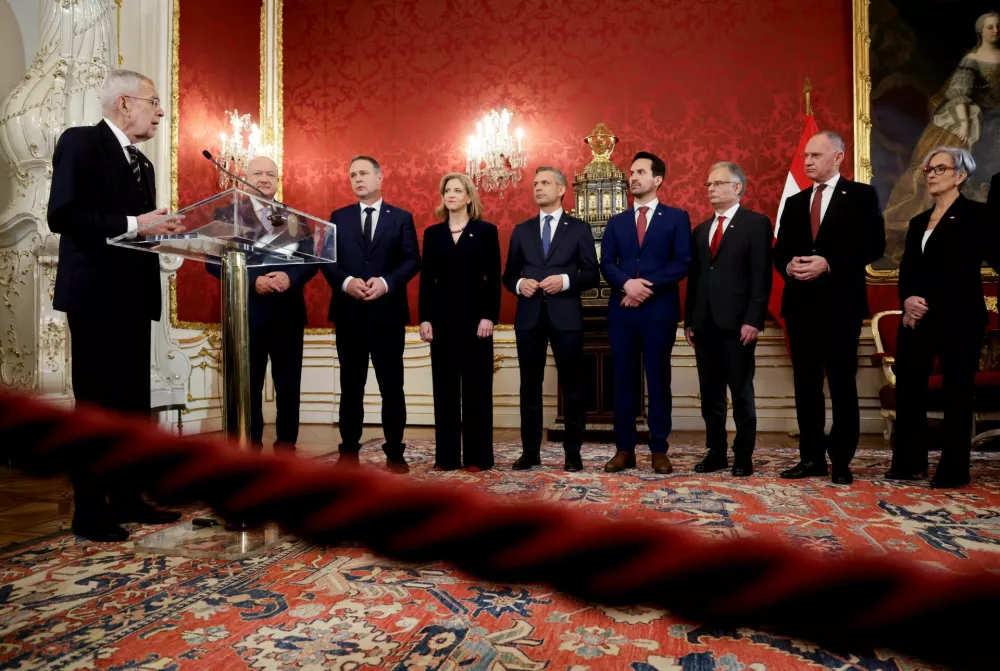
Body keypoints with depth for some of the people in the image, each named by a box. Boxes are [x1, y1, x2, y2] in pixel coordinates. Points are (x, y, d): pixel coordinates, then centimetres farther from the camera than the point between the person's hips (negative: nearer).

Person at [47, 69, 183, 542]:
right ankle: (89, 511, 11)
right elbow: (61, 215, -18)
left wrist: (162, 230, -1)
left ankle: (126, 499, 23)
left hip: (134, 297, 8)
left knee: (134, 402, 11)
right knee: (95, 403, -1)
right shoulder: (80, 141, -6)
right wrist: (134, 224, -22)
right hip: (96, 296, -8)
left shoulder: (141, 163, 18)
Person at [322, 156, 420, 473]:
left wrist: (386, 282, -16)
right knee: (351, 386, 9)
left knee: (392, 386, 3)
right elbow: (327, 259, 4)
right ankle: (349, 452, 19)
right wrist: (346, 282, -15)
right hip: (349, 313, 2)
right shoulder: (338, 217, 11)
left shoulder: (401, 217, 7)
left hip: (388, 312, -1)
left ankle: (395, 452, 14)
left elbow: (412, 260, -1)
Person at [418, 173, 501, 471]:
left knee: (476, 386, 2)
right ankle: (447, 455, 13)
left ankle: (477, 456, 9)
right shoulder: (433, 233, 11)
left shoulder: (486, 231, 3)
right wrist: (424, 318, -1)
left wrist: (489, 317, -12)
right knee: (445, 387, 5)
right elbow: (426, 279, 8)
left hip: (475, 316, -3)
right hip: (443, 317, 3)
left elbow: (494, 279, -3)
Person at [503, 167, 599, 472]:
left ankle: (573, 452, 14)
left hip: (566, 316, -2)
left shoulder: (579, 229, 6)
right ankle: (530, 450, 16)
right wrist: (519, 284, -9)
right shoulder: (521, 230, 13)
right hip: (529, 317, 3)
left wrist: (566, 280, -16)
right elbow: (508, 275, 12)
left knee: (571, 385, 4)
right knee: (530, 385, 7)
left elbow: (592, 274, 1)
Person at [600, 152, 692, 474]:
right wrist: (627, 283, -15)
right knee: (623, 380, 5)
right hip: (622, 310, 3)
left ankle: (659, 450, 12)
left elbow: (682, 262, -5)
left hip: (659, 310, -3)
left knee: (658, 380, 3)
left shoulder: (676, 217, 6)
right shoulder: (616, 222, 15)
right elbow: (606, 263, 5)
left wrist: (648, 287, -14)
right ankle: (624, 449, 12)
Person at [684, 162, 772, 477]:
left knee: (741, 392, 3)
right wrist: (689, 321, 9)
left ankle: (743, 456, 13)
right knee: (710, 393, 9)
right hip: (704, 323, 6)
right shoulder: (701, 229, 19)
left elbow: (761, 276, -7)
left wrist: (754, 320, -15)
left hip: (737, 322, -5)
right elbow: (694, 278, 15)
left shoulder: (756, 223, 1)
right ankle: (716, 452, 19)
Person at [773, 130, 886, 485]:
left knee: (842, 384, 2)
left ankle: (841, 461, 11)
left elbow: (874, 245, -8)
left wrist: (828, 263, -18)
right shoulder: (795, 202, 16)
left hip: (841, 303, -5)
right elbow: (779, 251, 12)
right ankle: (811, 457, 17)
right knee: (806, 384, 8)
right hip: (800, 303, 5)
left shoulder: (861, 196, 2)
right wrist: (789, 266, -10)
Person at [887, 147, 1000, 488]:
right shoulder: (918, 222, 17)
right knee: (908, 387, 4)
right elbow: (907, 271, 10)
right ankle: (908, 463, 14)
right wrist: (908, 300, -8)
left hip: (958, 319, -5)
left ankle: (954, 470, 12)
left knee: (956, 392, 2)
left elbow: (970, 270, -9)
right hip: (917, 318, 6)